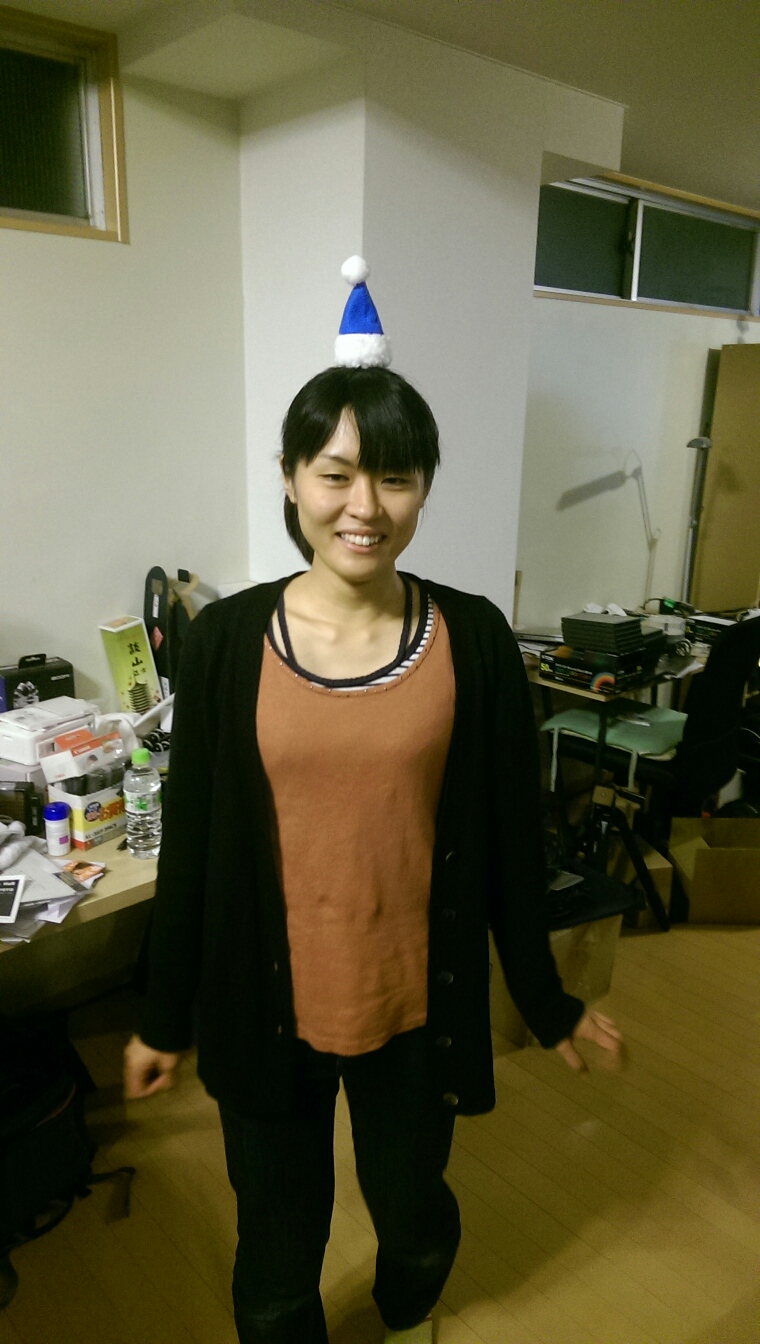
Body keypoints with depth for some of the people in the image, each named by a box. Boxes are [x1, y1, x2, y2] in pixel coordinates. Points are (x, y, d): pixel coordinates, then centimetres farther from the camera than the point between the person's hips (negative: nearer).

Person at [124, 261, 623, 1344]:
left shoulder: (473, 639, -11)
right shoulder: (227, 639, -11)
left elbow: (508, 840, -3)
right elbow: (192, 846, -3)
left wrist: (547, 1002, 6)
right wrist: (165, 1018, 5)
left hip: (419, 999, 1)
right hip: (268, 1003, 0)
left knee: (412, 1204, 25)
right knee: (277, 1243, 19)